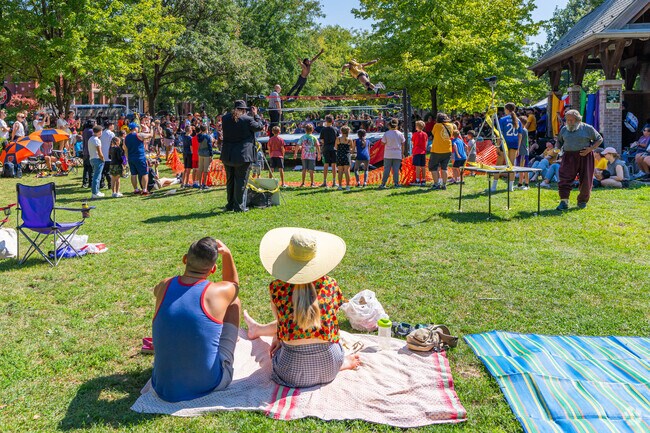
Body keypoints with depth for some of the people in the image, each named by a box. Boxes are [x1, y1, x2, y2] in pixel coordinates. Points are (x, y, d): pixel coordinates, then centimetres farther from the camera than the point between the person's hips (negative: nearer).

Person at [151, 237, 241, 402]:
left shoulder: (164, 286, -7)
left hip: (165, 388, 4)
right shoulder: (218, 293, -16)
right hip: (210, 384, -3)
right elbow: (233, 284, 12)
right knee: (234, 302, 13)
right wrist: (227, 254, 1)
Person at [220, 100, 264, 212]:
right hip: (243, 155, -5)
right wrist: (255, 115, 15)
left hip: (227, 156, 5)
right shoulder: (247, 119, -12)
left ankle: (230, 205, 24)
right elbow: (260, 126, 0)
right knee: (241, 181, 1)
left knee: (230, 181, 15)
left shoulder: (225, 118, 4)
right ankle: (239, 206, 2)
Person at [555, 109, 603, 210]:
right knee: (565, 178, -13)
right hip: (569, 157, 2)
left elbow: (599, 139, 6)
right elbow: (559, 141, 25)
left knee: (585, 180, 3)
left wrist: (589, 149, -9)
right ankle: (564, 202, -12)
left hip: (584, 156, -2)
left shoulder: (587, 128, 1)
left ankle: (582, 201, 22)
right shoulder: (564, 129, 11)